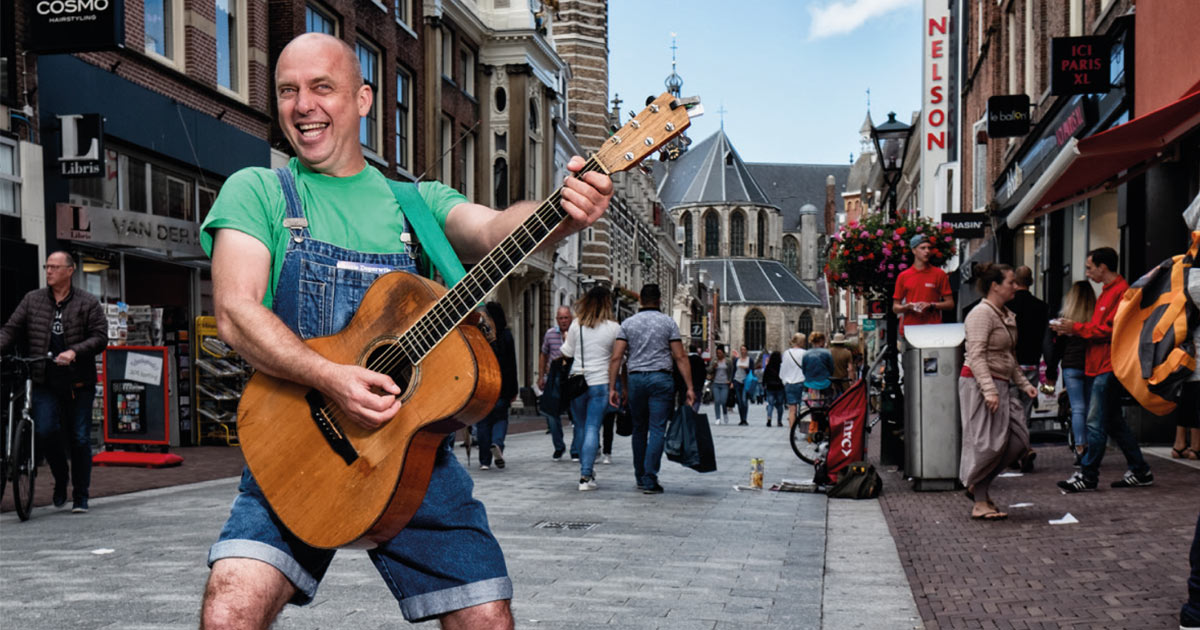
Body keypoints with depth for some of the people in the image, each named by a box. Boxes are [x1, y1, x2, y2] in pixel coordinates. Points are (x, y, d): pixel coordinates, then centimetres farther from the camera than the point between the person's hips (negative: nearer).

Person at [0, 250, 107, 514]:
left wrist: (75, 352, -20)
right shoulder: (32, 300, 10)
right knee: (45, 432, -14)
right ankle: (60, 478, 15)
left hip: (78, 383, -2)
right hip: (44, 382, 2)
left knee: (80, 439, 1)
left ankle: (80, 497, 14)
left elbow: (100, 337, -5)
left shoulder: (88, 303, 2)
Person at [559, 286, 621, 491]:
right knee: (593, 428, -3)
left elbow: (567, 352, 6)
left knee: (580, 427, 15)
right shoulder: (614, 328, -5)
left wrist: (566, 339, 25)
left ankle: (586, 469, 27)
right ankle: (586, 475, -8)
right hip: (600, 382, -2)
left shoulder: (576, 325, -1)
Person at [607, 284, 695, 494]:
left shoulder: (628, 323, 6)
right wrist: (689, 387, -2)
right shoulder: (668, 322, 2)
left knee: (639, 429, 15)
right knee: (657, 430, -2)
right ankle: (650, 479, -9)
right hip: (661, 378, -2)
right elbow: (680, 357, -3)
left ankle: (640, 477, 23)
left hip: (636, 379, 3)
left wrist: (612, 388, 1)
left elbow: (616, 357, -1)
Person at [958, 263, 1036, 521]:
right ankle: (980, 503, 2)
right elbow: (976, 356, -20)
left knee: (1019, 439, 4)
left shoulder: (1008, 316, 17)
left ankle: (978, 485, 16)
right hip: (979, 383, -10)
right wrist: (989, 390, -26)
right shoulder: (981, 314, -13)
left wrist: (1023, 383, 21)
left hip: (1001, 384, 10)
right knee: (988, 443, -8)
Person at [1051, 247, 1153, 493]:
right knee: (1113, 422, 14)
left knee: (1096, 423, -7)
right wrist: (1069, 328, 7)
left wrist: (1076, 328, -14)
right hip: (1097, 367, 10)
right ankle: (1140, 472, 20)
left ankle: (1087, 476, -4)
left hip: (1108, 368, -10)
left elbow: (1111, 329, -19)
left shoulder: (1121, 291, -12)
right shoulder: (1106, 292, 20)